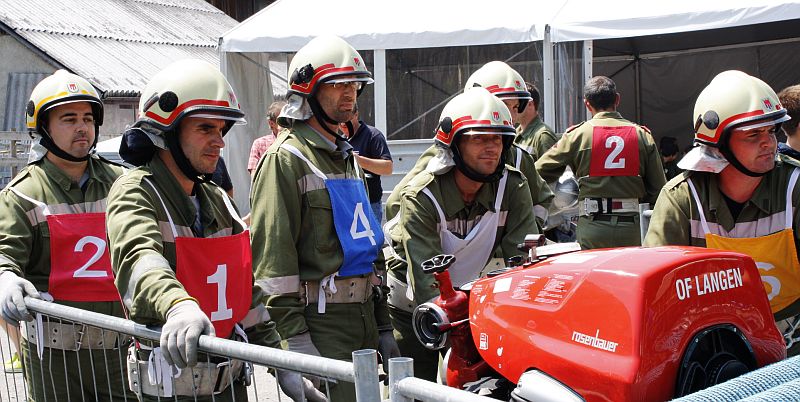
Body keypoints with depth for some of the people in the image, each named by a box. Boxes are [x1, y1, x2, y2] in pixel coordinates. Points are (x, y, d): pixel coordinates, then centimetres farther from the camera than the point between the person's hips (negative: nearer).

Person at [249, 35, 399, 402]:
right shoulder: (286, 158, -9)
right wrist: (294, 337, -22)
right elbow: (273, 253, -17)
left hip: (363, 316, 9)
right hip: (320, 320, -8)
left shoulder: (347, 158, 18)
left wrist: (383, 326, 19)